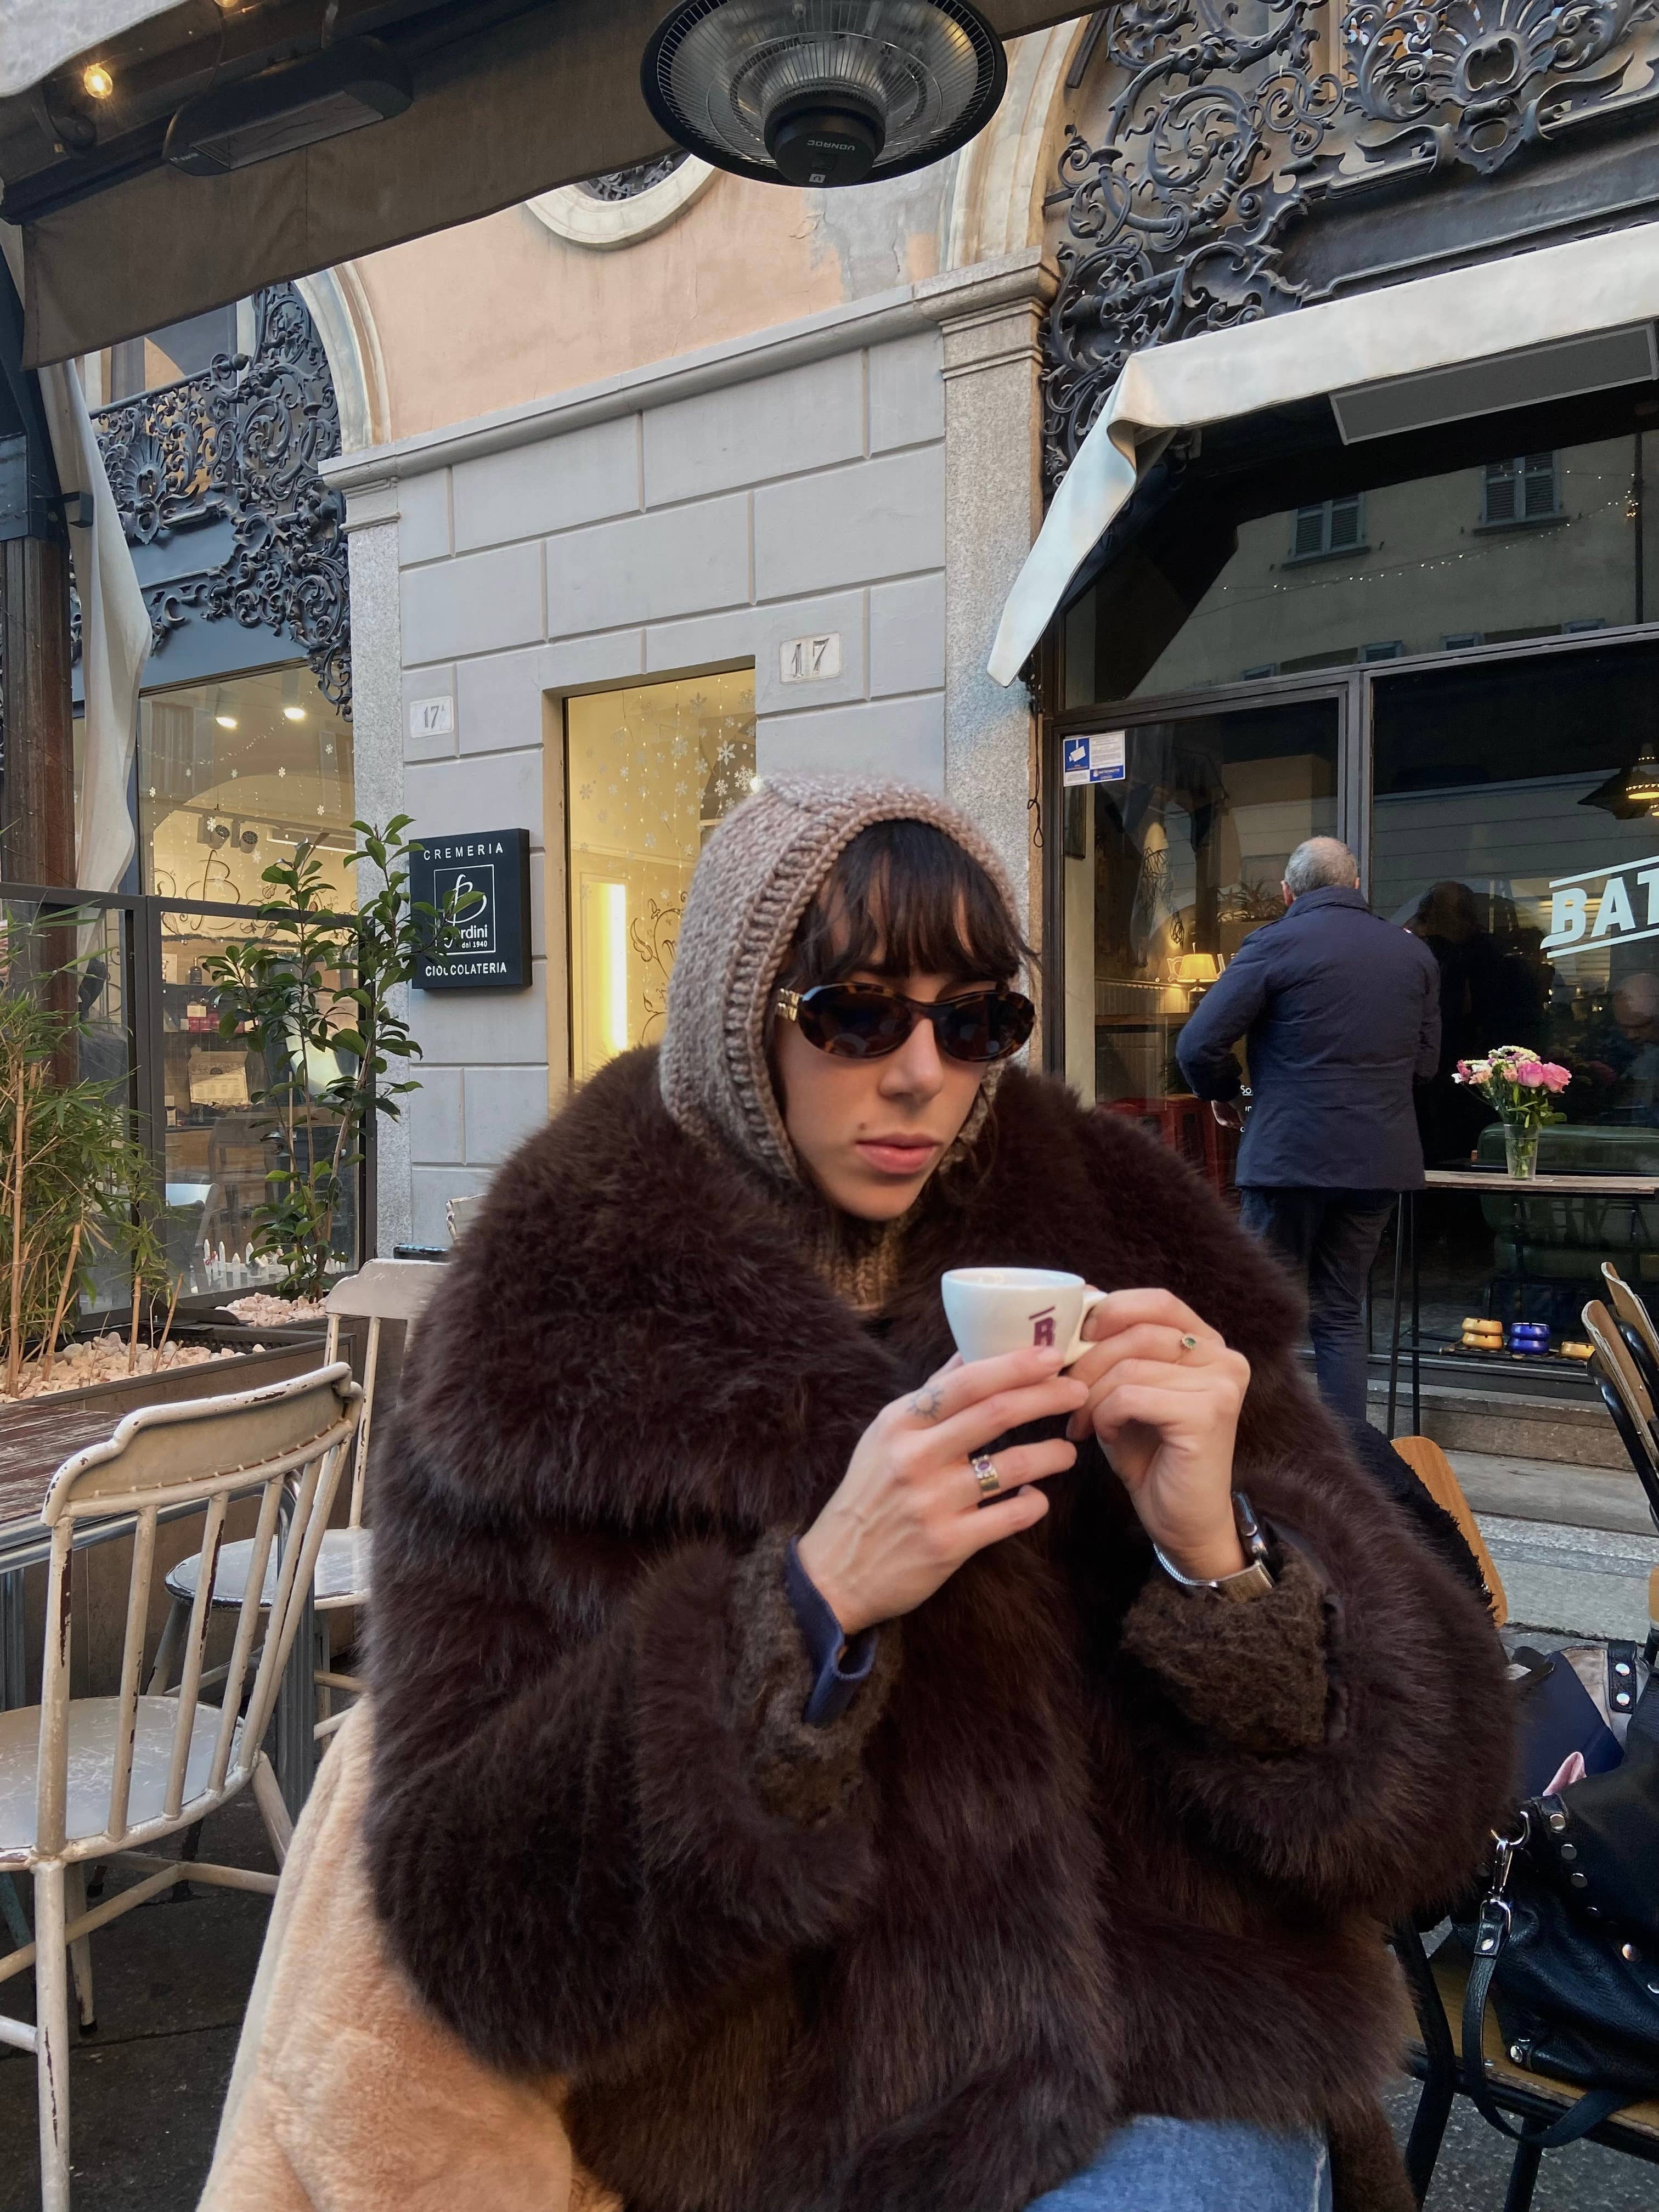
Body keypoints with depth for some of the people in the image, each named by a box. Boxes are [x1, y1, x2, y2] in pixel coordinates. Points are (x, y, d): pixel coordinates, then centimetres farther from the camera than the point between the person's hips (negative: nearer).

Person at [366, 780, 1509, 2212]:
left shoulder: (1122, 1262, -4)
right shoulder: (560, 1343, -10)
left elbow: (1425, 1808, -4)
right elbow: (479, 1922, -14)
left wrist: (1217, 1553, -23)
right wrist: (815, 1607, -26)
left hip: (1175, 2096, 0)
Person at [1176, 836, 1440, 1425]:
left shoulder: (1273, 945, -8)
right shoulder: (1414, 952, 8)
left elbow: (1197, 1046, -12)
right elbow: (1426, 1061, 16)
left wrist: (1224, 1094, 6)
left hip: (1288, 1154, -5)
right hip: (1379, 1159, 5)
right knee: (1342, 1314, 14)